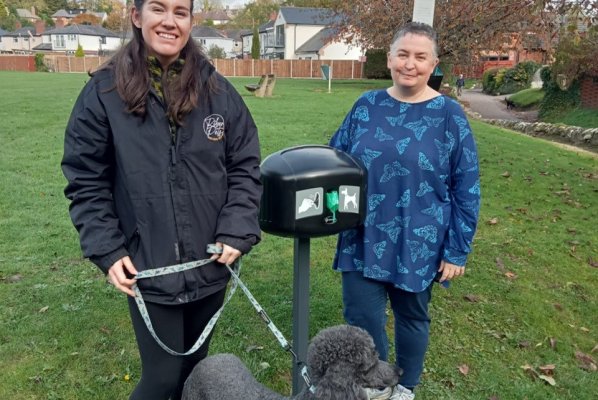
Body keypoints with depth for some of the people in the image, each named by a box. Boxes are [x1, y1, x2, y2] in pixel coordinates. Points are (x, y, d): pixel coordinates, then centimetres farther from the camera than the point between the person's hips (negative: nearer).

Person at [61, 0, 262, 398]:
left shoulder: (218, 90, -1)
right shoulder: (104, 91, -5)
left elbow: (245, 167, 1)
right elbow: (86, 182, -1)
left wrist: (235, 233, -9)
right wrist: (107, 250, -9)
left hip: (210, 264, 3)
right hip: (148, 268, -2)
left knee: (195, 366, 21)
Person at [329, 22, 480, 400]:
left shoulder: (449, 115, -8)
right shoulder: (366, 105, 0)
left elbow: (466, 189, -6)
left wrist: (457, 251, -7)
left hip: (418, 243, -2)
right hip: (364, 239, 2)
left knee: (412, 316, 16)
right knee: (361, 316, 6)